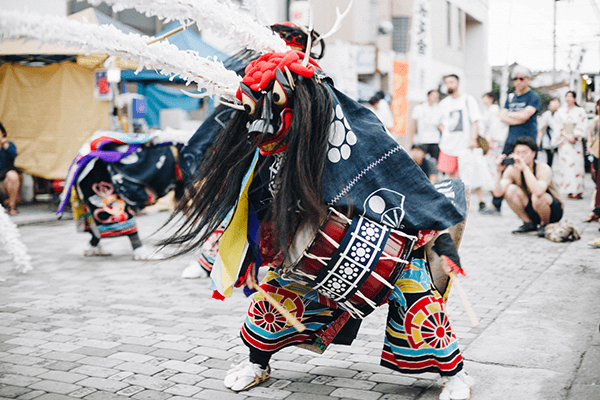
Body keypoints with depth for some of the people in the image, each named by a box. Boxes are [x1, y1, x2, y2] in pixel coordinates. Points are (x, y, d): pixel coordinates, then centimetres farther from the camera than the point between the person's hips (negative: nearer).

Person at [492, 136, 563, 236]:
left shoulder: (543, 168, -24)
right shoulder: (512, 170, -13)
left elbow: (538, 191, -45)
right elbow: (498, 193, -25)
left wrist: (525, 168, -46)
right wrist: (499, 172, -38)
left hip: (554, 212, -4)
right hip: (531, 211, 4)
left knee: (537, 197, -37)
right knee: (510, 190, -19)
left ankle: (545, 224, -5)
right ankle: (529, 224, -1)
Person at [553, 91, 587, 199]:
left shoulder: (580, 111, 7)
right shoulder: (560, 111, 11)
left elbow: (582, 126, 0)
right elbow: (559, 126, 6)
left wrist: (575, 137, -12)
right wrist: (567, 137, -7)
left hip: (576, 141, -1)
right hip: (564, 141, 1)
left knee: (576, 164, -6)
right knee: (566, 164, -7)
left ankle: (578, 191, -5)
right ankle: (569, 191, -8)